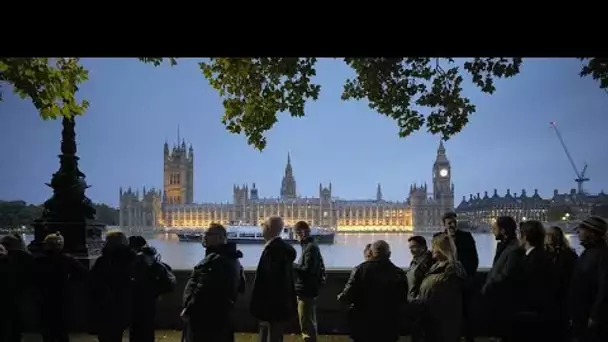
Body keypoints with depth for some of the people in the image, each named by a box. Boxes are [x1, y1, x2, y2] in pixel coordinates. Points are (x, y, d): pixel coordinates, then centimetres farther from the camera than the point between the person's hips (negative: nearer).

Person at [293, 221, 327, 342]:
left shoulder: (310, 247, -18)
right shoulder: (310, 246, 13)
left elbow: (307, 270, -24)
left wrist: (292, 265, -14)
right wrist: (296, 266, 3)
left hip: (306, 292, -10)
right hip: (307, 290, 10)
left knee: (306, 323, -3)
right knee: (309, 322, 20)